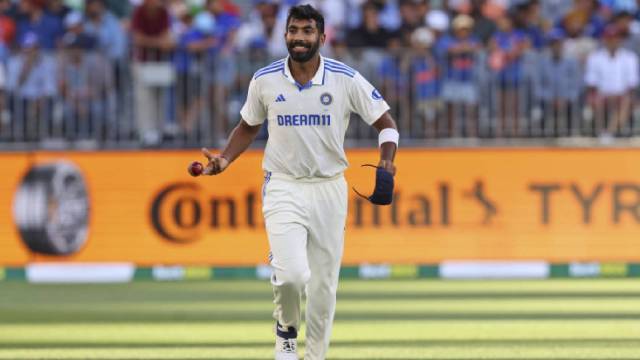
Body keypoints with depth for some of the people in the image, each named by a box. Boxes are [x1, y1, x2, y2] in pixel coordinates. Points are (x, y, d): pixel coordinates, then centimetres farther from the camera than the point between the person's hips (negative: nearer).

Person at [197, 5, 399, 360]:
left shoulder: (346, 80, -7)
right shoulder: (265, 80, -2)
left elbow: (385, 123, 1)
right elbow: (248, 127, 15)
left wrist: (386, 160, -17)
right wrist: (224, 160, -2)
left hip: (329, 189, 1)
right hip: (283, 187, -1)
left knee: (324, 287, 5)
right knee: (292, 274, -20)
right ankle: (286, 329, 11)